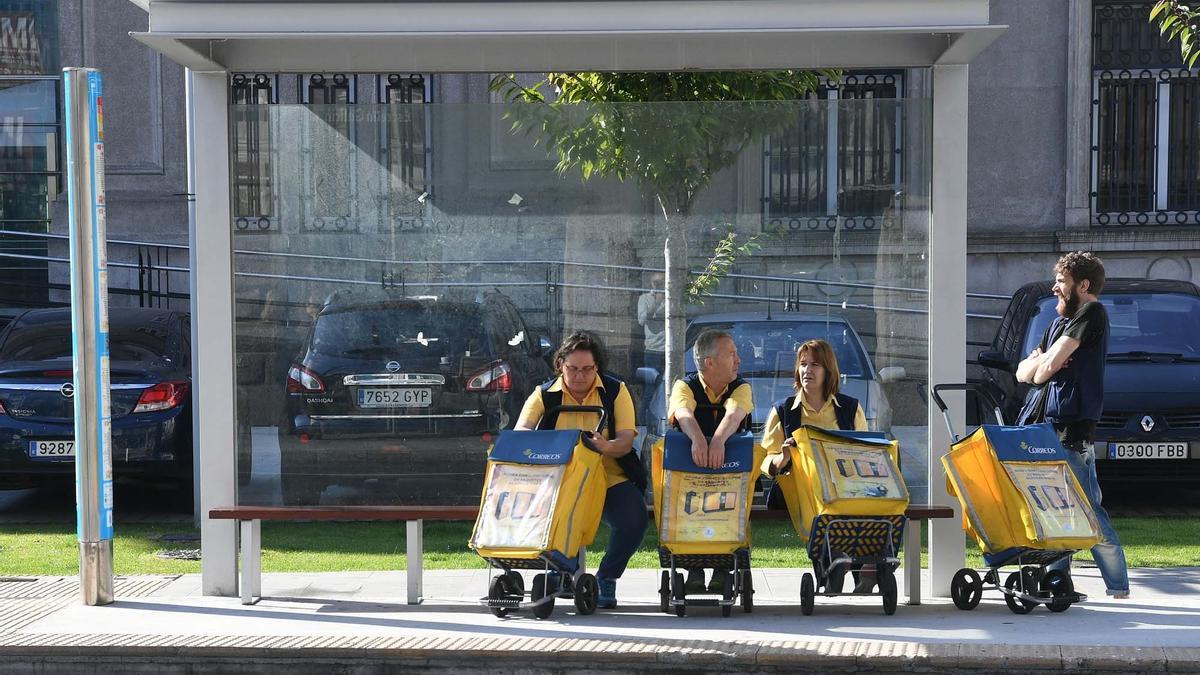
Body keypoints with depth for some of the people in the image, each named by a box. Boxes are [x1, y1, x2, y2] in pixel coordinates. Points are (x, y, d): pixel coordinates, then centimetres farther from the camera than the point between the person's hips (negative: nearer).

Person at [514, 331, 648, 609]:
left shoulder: (616, 391, 3)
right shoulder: (544, 395, 5)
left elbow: (626, 440, -7)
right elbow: (519, 433, -7)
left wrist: (607, 447, -32)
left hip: (611, 480, 0)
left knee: (633, 520, -28)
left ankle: (607, 577, 1)